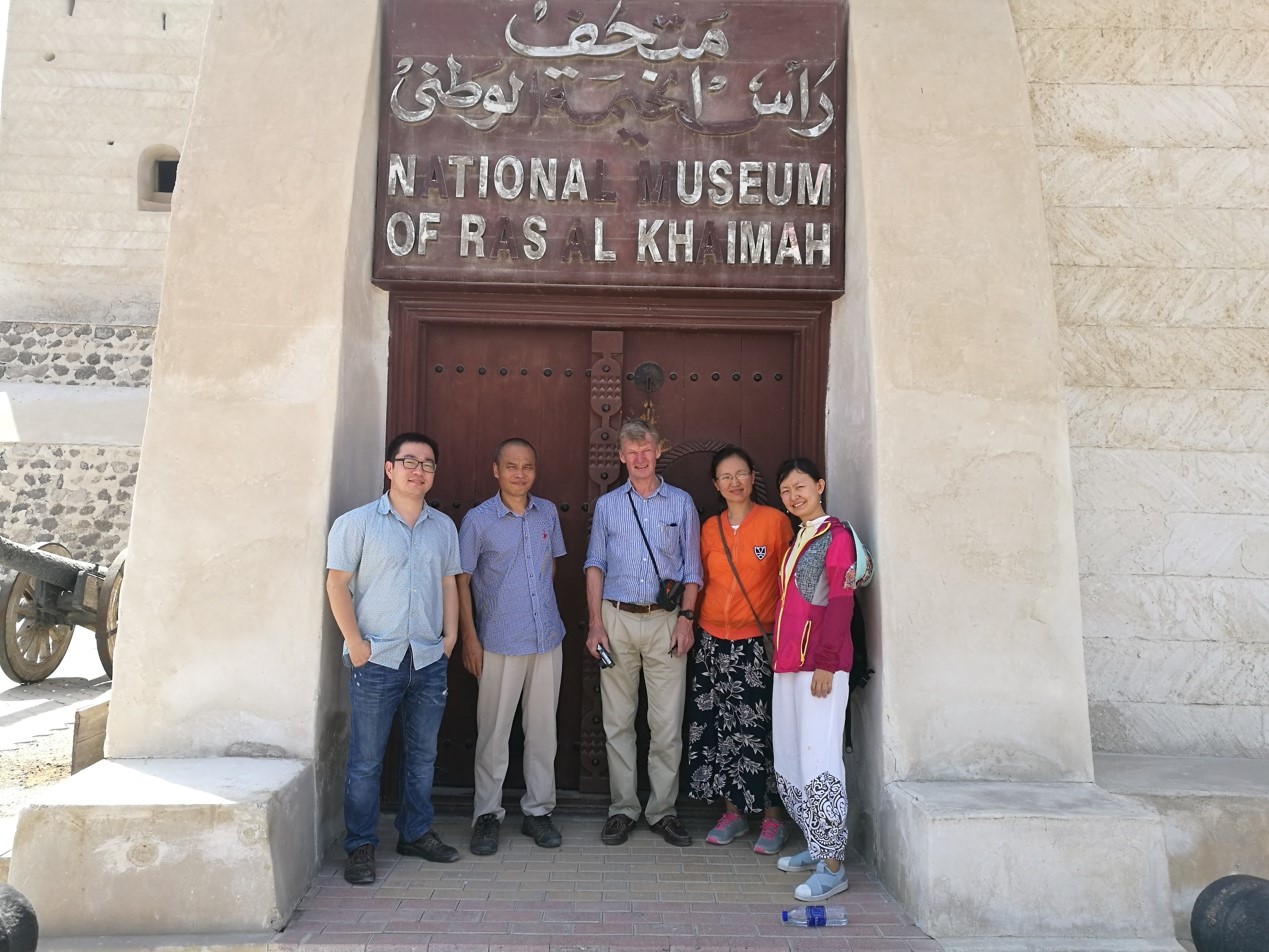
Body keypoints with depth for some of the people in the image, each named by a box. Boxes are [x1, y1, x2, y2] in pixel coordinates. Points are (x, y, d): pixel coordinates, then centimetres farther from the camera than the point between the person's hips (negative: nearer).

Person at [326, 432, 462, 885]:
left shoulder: (444, 526, 11)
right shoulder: (357, 522, -2)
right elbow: (337, 583, -4)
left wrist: (450, 635, 7)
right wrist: (355, 642, -9)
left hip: (429, 660, 4)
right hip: (376, 660, -4)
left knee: (423, 755, 13)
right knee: (366, 759, 2)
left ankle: (416, 833, 27)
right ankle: (360, 846, 15)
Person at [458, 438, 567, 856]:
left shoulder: (548, 513, 6)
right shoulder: (478, 520, -6)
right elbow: (462, 581, -4)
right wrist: (469, 637, -8)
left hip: (548, 637, 4)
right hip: (500, 642, -4)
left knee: (543, 728, 11)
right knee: (494, 731, 3)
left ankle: (538, 810, 24)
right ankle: (487, 814, 18)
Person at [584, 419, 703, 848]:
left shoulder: (681, 503, 7)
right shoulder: (607, 505, 10)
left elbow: (691, 568, 7)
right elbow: (595, 566, 8)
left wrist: (686, 618, -4)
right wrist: (595, 623, -1)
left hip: (665, 622, -1)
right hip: (617, 619, 1)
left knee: (668, 724, 0)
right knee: (618, 722, 5)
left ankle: (663, 809, 13)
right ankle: (622, 808, 16)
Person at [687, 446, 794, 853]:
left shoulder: (775, 521, -4)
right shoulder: (709, 528, 8)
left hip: (756, 642, -4)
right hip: (712, 641, 4)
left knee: (758, 729, -4)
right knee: (717, 727, 7)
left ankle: (772, 818, 11)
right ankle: (733, 812, 21)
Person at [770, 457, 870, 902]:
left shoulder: (837, 535, -6)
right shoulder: (797, 539, 19)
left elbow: (840, 603, -13)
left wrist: (826, 664, -17)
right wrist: (779, 654, 16)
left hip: (819, 664, -8)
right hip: (788, 663, 9)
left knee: (818, 758, -8)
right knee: (790, 758, 11)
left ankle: (833, 865, 0)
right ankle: (817, 845, 23)